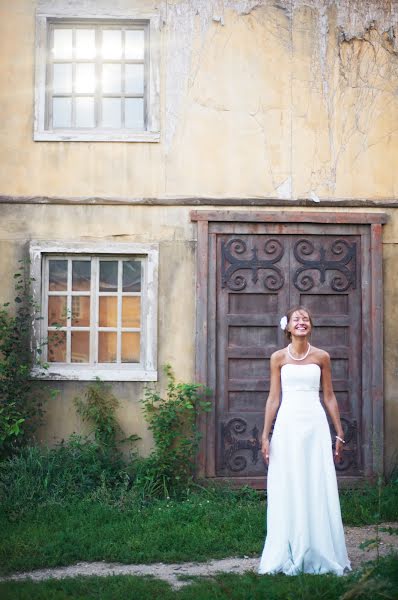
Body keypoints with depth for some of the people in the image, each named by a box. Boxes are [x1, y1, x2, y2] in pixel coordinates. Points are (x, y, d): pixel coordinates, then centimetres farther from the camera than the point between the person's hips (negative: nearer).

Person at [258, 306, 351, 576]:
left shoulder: (321, 357, 5)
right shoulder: (279, 358, 4)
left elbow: (330, 396, 8)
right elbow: (273, 397, 5)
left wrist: (340, 434, 7)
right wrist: (265, 435, 2)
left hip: (315, 425, 0)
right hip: (288, 425, 0)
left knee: (318, 490, 3)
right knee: (288, 491, 3)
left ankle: (321, 555, 14)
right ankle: (289, 557, 13)